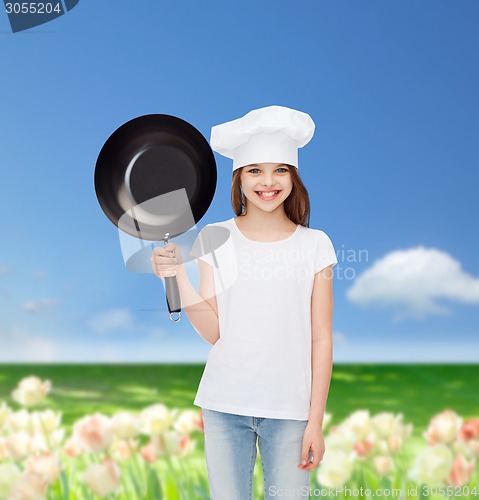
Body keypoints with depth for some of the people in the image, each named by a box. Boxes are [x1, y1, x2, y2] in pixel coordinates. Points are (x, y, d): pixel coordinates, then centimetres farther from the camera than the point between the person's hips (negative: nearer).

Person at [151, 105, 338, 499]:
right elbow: (213, 332, -4)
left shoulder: (315, 245, 0)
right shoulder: (214, 240, 0)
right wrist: (178, 275, -16)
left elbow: (321, 339, 0)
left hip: (290, 410, 0)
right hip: (224, 406, 1)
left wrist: (316, 421, -2)